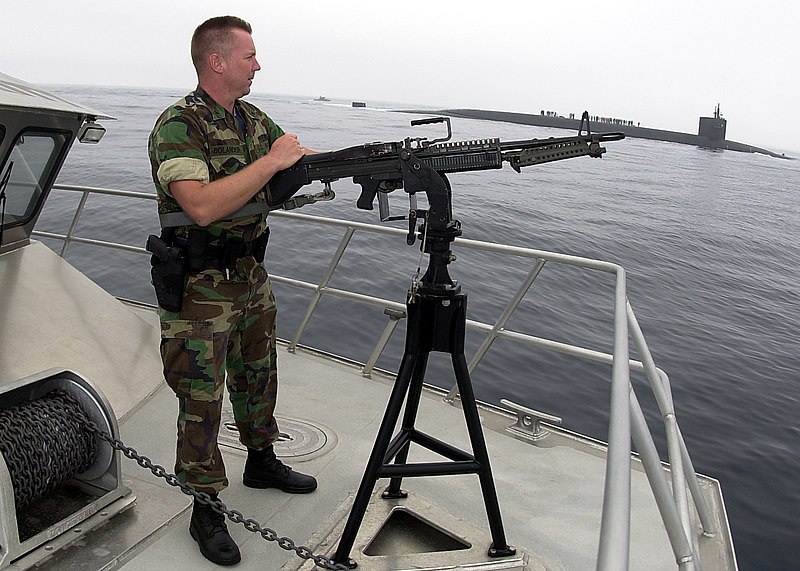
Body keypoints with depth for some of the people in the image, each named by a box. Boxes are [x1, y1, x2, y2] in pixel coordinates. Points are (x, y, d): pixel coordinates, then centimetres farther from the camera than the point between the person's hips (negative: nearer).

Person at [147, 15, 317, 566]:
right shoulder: (178, 125, -17)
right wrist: (271, 161, -26)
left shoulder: (254, 119, 8)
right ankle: (206, 512, 20)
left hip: (252, 277, 8)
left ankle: (262, 461, 43)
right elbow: (202, 206, -31)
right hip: (201, 289, -8)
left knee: (258, 377, 21)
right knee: (202, 401, 4)